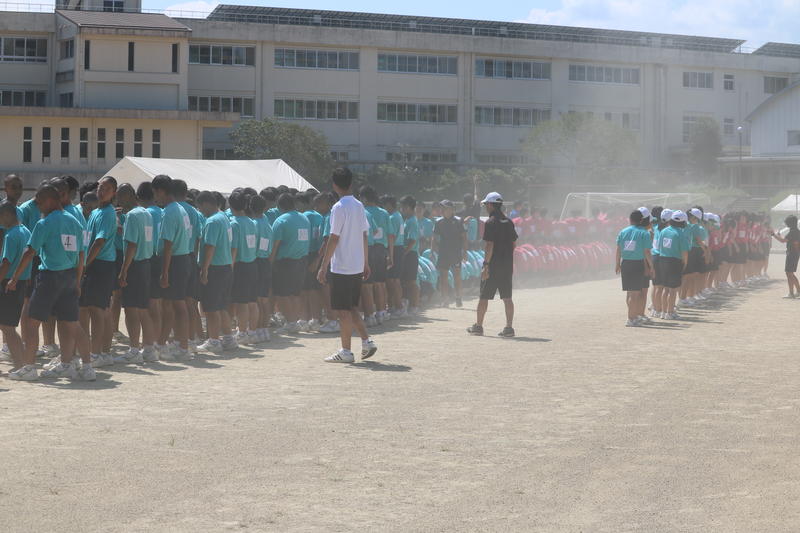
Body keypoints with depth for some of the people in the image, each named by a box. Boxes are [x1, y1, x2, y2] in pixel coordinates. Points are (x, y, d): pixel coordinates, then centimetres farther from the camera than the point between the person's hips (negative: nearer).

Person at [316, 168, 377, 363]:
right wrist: (366, 263, 19)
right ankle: (367, 342, 11)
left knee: (343, 310, -1)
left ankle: (346, 352, 3)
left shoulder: (339, 208, -14)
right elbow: (364, 237, 12)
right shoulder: (359, 206, 8)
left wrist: (323, 266, -12)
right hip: (357, 266, 7)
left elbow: (334, 239, -16)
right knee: (352, 308, 17)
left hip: (341, 267, -7)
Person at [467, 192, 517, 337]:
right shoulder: (509, 222, 10)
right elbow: (513, 244, 14)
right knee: (507, 298, 6)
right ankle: (509, 327, 2)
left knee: (484, 297, 5)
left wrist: (486, 265, -16)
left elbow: (489, 246, -17)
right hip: (507, 265, 6)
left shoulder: (490, 223, -12)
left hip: (493, 265, -6)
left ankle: (478, 326, 12)